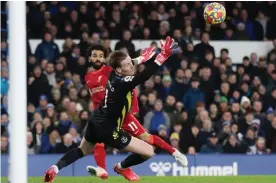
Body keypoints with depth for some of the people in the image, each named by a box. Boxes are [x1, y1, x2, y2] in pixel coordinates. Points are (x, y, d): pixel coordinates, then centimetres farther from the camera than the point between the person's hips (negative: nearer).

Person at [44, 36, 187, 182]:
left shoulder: (114, 75, -4)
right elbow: (145, 75, -38)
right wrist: (164, 55, -37)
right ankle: (121, 167, 22)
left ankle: (54, 169, 21)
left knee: (82, 151, 35)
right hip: (108, 129, -9)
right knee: (149, 152, -3)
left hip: (95, 122, 9)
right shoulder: (122, 83, -28)